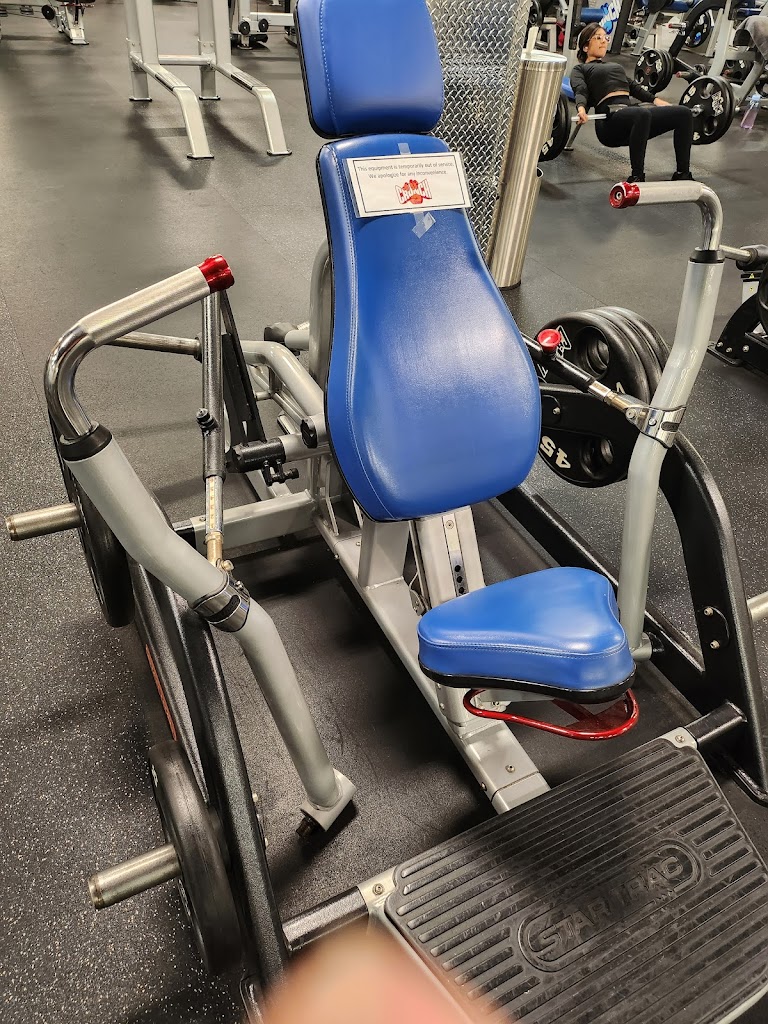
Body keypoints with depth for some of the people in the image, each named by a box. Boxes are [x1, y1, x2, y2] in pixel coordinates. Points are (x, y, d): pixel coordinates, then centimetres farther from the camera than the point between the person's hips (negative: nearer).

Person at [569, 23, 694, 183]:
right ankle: (637, 178, -33)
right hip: (611, 117, -7)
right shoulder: (580, 69, 17)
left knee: (684, 113, -14)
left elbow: (633, 86, 29)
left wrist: (657, 101, 13)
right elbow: (580, 91, -4)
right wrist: (581, 108, -27)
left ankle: (683, 174, -9)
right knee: (642, 114, -40)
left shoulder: (614, 65, 37)